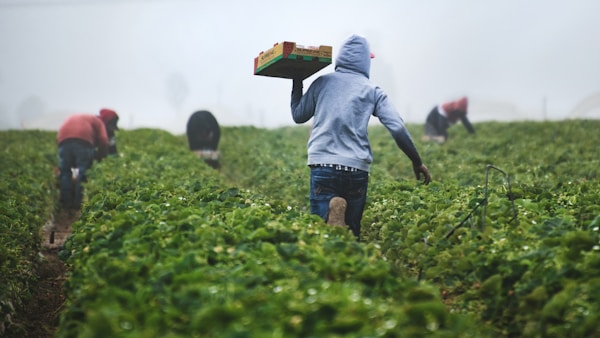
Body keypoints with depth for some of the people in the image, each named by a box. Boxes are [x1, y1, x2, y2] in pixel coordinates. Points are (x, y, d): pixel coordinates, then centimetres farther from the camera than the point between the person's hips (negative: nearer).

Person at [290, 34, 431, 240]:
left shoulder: (322, 82, 11)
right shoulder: (372, 90, 9)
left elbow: (298, 116, 22)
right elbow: (398, 128, 1)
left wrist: (297, 84, 35)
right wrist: (417, 162, 9)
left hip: (323, 164, 0)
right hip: (357, 168, 1)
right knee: (351, 231, 12)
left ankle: (331, 215, -34)